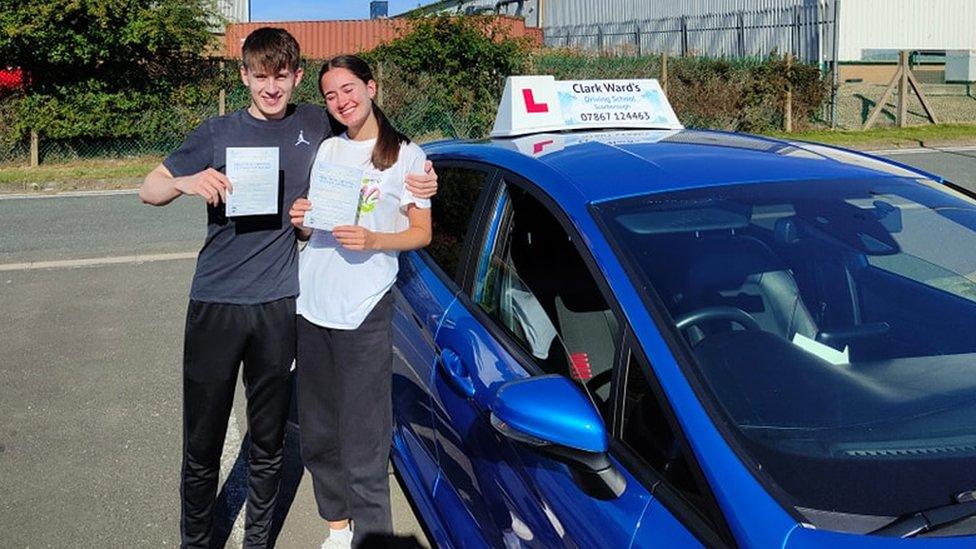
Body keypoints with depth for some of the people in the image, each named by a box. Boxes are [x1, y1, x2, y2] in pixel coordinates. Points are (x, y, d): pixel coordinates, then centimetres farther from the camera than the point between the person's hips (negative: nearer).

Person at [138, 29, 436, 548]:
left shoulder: (315, 124, 5)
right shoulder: (218, 133, 2)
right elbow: (149, 189, 4)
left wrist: (413, 183, 1)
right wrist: (188, 181, -18)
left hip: (279, 305, 1)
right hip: (216, 304, -1)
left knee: (268, 443, 10)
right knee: (202, 443, 4)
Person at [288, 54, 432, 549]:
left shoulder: (406, 155, 1)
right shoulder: (327, 149, 14)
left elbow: (421, 233, 0)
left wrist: (372, 240, -17)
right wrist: (300, 220, -1)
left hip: (364, 313, -5)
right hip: (311, 306, 5)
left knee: (363, 443, -5)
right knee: (317, 434, 13)